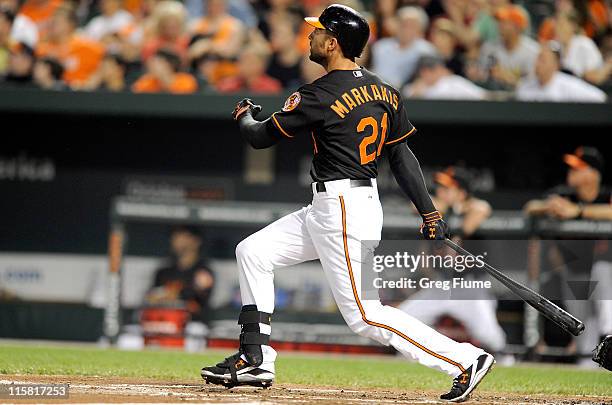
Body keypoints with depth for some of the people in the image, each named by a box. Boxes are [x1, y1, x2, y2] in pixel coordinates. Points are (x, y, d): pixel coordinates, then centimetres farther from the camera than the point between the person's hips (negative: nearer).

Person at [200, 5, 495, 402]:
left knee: (365, 316, -7)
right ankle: (255, 360, 13)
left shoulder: (320, 96, -16)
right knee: (252, 253, 13)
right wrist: (430, 214, 8)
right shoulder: (383, 90, 8)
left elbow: (260, 137, -7)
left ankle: (465, 359, -9)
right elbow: (402, 155, 8)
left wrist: (244, 115, 16)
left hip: (343, 212, -10)